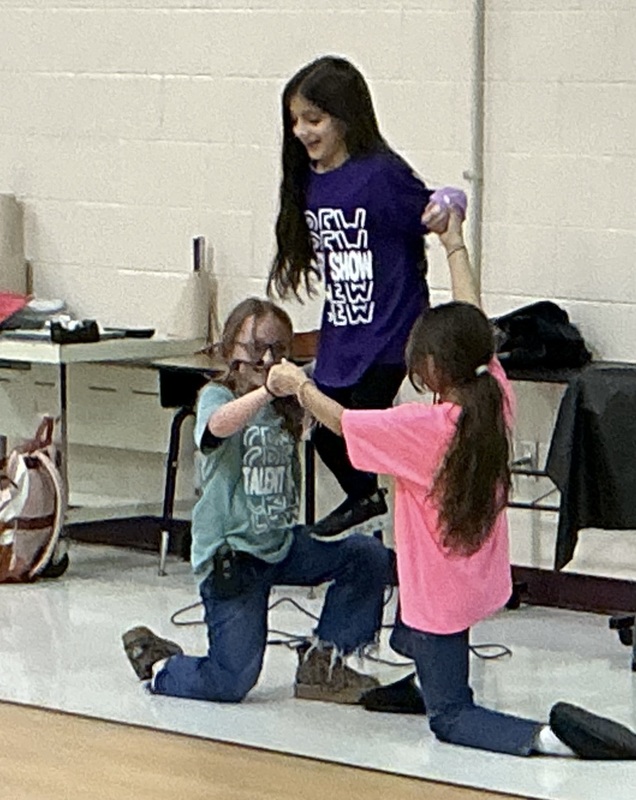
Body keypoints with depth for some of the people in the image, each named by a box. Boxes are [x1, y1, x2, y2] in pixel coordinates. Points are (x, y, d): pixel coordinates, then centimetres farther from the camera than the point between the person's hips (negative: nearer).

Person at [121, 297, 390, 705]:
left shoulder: (286, 407, 10)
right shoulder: (216, 396, -10)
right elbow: (220, 425, -32)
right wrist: (267, 389, -51)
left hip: (281, 543, 6)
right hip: (231, 553, -6)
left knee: (367, 555, -12)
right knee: (231, 682, -11)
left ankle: (321, 662, 4)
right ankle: (154, 662, 20)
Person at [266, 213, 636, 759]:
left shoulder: (421, 427, -25)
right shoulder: (496, 400, -9)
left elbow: (341, 422, -12)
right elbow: (472, 327, 4)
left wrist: (298, 385, 7)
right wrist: (454, 243, 13)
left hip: (439, 592, -7)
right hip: (482, 582, 7)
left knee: (450, 719, 1)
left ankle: (543, 736, -24)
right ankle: (429, 682, 48)